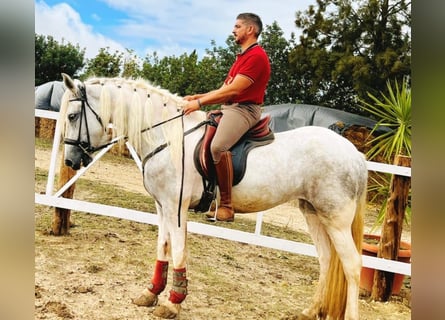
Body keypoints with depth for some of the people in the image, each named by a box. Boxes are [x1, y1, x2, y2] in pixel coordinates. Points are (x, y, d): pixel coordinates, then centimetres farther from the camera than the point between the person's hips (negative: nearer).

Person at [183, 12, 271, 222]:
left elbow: (233, 90, -19)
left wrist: (200, 102, -17)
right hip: (227, 107, 11)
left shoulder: (256, 56, -11)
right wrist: (197, 97, 10)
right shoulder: (242, 57, 22)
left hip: (244, 109, -11)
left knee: (218, 146, -33)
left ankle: (226, 205, -28)